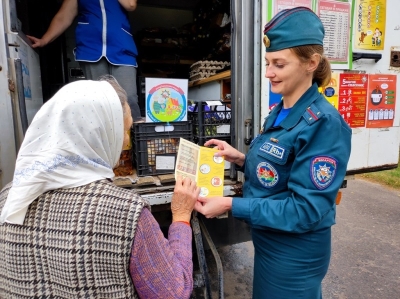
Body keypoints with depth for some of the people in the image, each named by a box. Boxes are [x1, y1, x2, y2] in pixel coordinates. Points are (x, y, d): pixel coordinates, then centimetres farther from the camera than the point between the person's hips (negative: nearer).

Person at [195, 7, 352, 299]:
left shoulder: (324, 124, -24)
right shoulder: (279, 112, 1)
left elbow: (305, 210, -25)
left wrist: (231, 205, -28)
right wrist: (241, 159, -5)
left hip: (296, 252, -8)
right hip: (268, 241, 8)